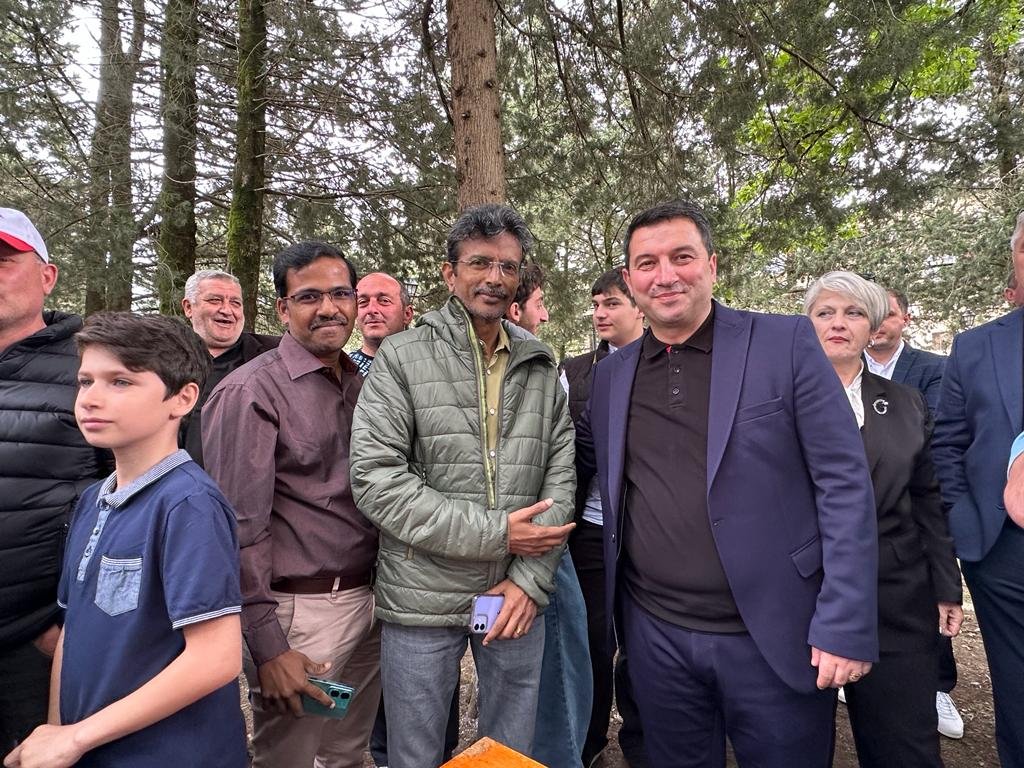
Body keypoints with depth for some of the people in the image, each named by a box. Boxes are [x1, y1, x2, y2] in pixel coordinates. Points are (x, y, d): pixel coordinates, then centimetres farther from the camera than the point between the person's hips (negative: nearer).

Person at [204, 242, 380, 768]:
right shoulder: (251, 391, -12)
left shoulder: (363, 383, 7)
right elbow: (240, 528, -14)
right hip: (300, 612, -6)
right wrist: (267, 646, -14)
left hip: (369, 602, 6)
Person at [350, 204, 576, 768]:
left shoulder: (539, 368, 5)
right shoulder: (402, 357, -7)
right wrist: (494, 532, -16)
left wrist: (530, 578, -8)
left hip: (518, 597, 4)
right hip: (423, 600, -3)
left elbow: (561, 478, 2)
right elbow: (375, 481, -15)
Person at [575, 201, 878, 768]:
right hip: (656, 636, 3)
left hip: (773, 636, -3)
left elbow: (844, 482, -8)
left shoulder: (786, 343, -7)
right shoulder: (611, 374, 5)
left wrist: (846, 626, -12)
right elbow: (584, 459, 18)